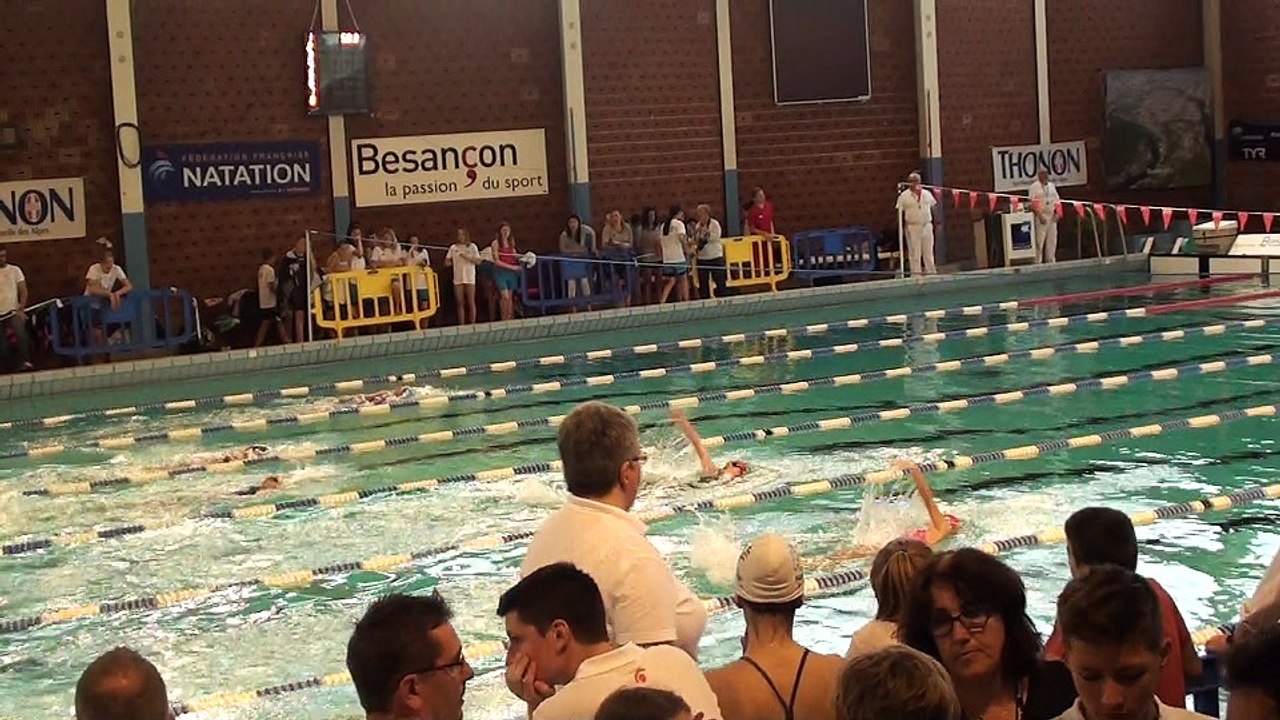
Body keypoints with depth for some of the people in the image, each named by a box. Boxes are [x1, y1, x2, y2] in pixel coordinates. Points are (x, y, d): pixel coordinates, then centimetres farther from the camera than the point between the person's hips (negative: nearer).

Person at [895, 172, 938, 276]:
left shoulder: (927, 194, 9)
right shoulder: (904, 196, -2)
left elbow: (933, 207, 15)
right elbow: (900, 212, -2)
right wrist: (902, 227, -10)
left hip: (927, 226, 4)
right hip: (912, 227, -4)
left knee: (929, 251, 8)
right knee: (914, 252, -3)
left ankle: (931, 271, 16)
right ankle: (916, 274, 1)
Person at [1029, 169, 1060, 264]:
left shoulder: (1051, 186, 15)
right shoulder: (1034, 187, -4)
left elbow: (1057, 200, 17)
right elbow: (1032, 203, -11)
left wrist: (1056, 213, 3)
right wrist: (1039, 215, -18)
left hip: (1052, 216, 6)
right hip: (1041, 216, -6)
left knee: (1052, 240, 7)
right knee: (1039, 241, -7)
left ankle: (1051, 261, 14)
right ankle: (1037, 262, -4)